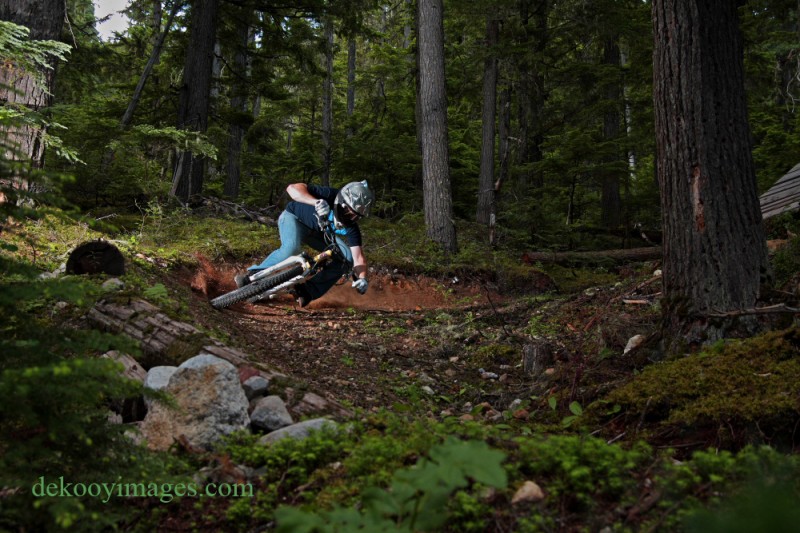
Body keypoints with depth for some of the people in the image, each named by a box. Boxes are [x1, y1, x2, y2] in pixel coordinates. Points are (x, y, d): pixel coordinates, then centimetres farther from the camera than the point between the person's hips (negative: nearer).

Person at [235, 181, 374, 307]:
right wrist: (317, 202, -58)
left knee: (347, 257, -14)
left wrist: (362, 278, -42)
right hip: (293, 218, -5)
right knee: (292, 247, -38)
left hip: (316, 233, 5)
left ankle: (309, 290, -10)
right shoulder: (329, 196, -34)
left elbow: (358, 256, -23)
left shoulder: (350, 226, -21)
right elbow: (293, 188, -43)